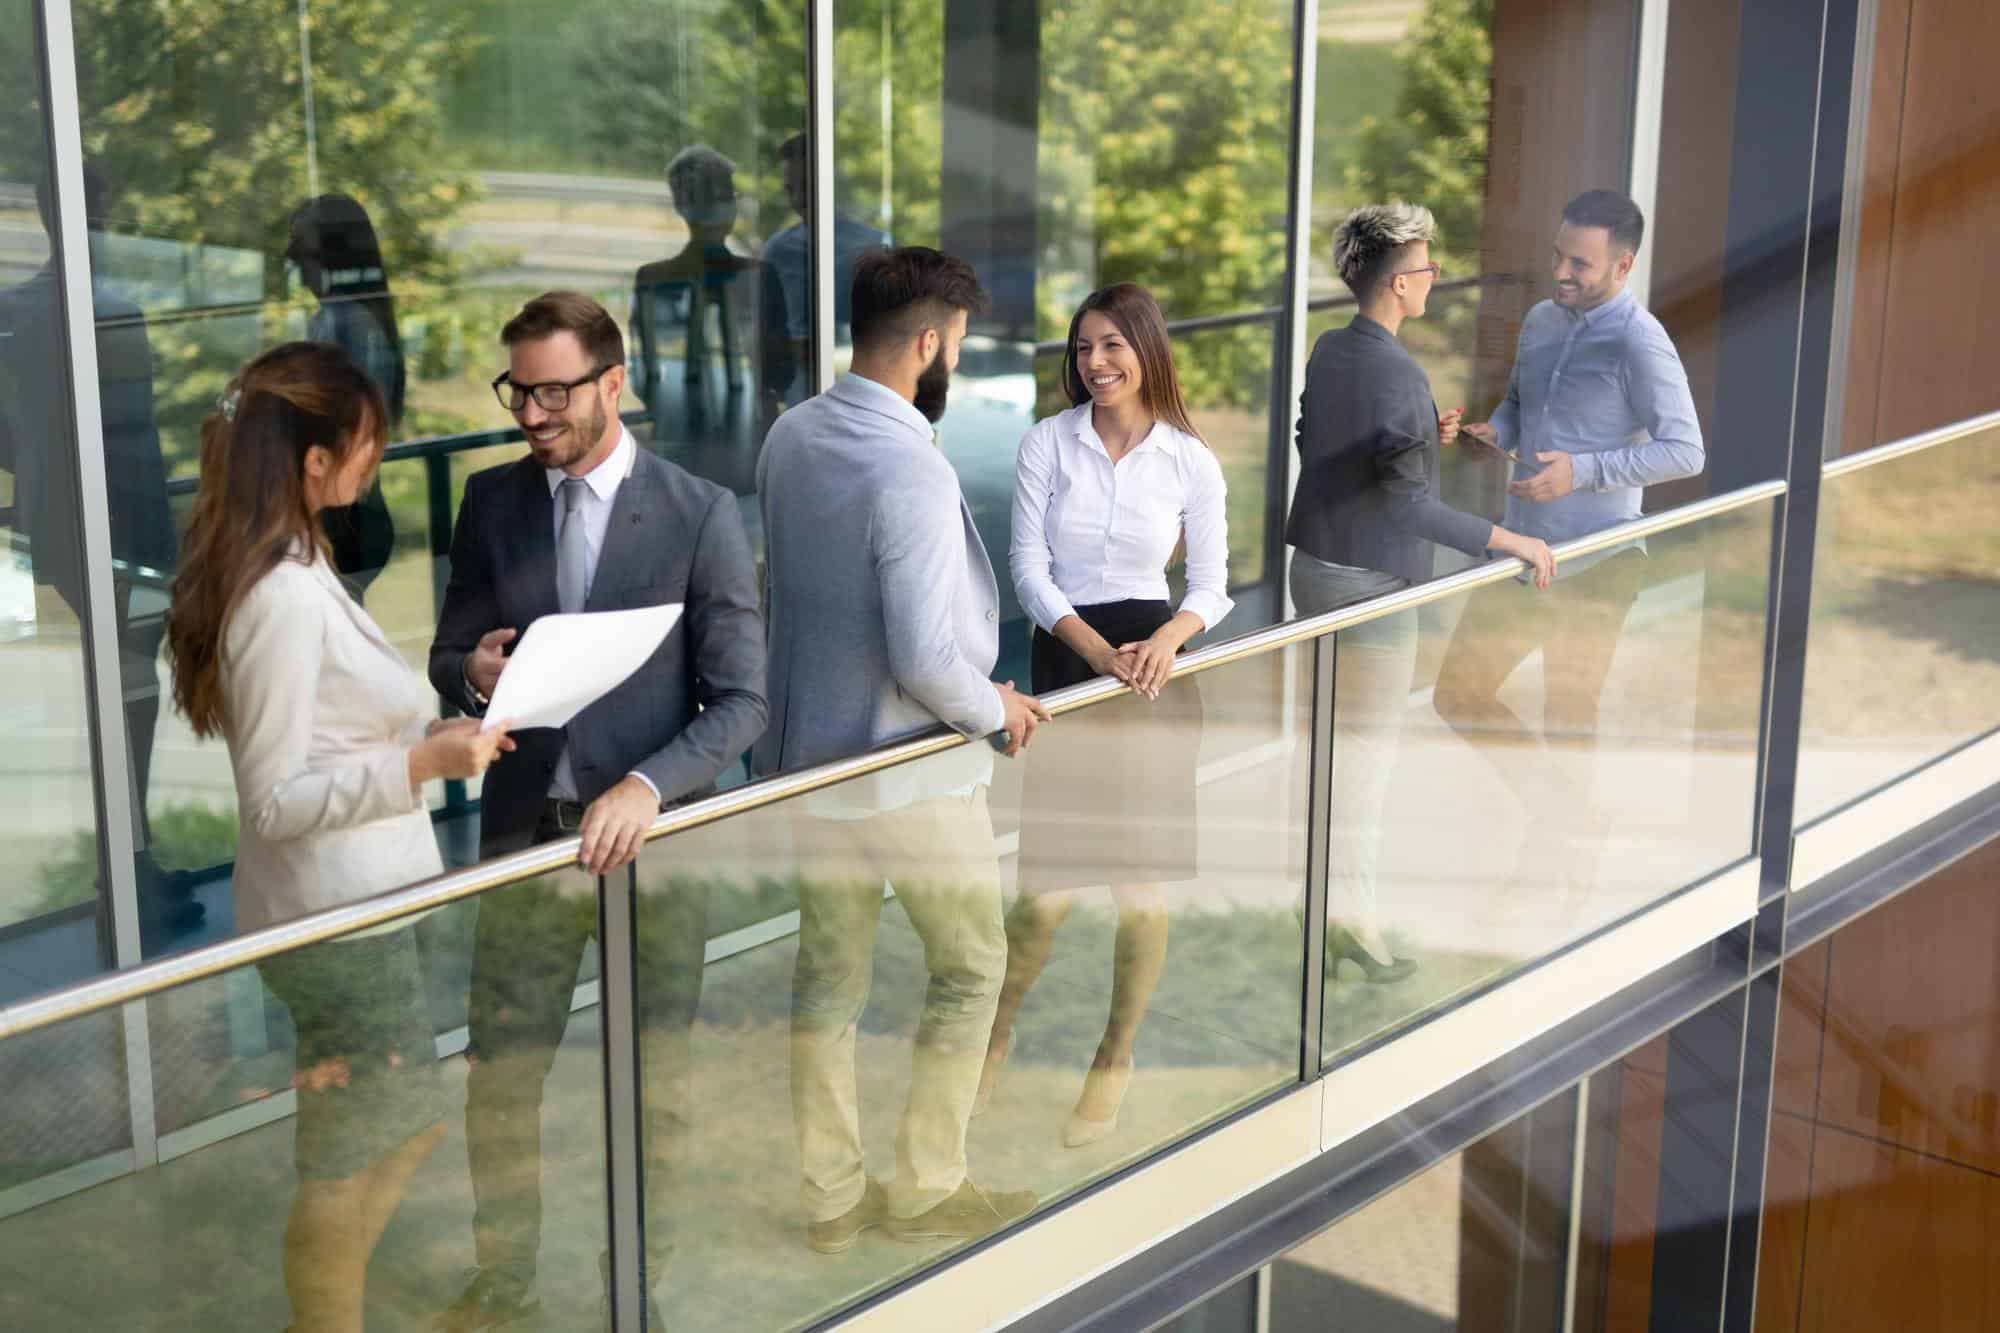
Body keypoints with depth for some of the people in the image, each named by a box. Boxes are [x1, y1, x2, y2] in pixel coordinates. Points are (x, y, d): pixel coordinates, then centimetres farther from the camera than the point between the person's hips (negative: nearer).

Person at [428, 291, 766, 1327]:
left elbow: (739, 701, -9)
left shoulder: (700, 513, -8)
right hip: (524, 827, 2)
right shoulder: (491, 500, 2)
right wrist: (472, 673, -14)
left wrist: (647, 786, -24)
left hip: (649, 828, -2)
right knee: (499, 1077, 9)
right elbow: (447, 657, 10)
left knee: (656, 1084, 12)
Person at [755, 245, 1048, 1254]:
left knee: (827, 979, 15)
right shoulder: (911, 470, -26)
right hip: (913, 775, -7)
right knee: (970, 970, 13)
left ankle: (831, 1198, 26)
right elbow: (925, 660, -30)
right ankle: (925, 1188, 22)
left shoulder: (789, 436, 0)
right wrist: (995, 708, -10)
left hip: (804, 754, 7)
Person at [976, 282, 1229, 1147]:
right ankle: (994, 1040, 23)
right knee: (1048, 886, -4)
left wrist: (1164, 642, -16)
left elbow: (1211, 586, 4)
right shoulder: (1048, 443, -1)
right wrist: (1100, 654, -16)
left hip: (1155, 665, 1)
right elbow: (1028, 568, -4)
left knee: (1143, 880, 3)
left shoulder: (1192, 462, 1)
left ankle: (1114, 1062, 23)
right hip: (1064, 658, -1)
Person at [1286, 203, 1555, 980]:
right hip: (1373, 581, -9)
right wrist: (1509, 541, -26)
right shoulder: (1397, 374, -23)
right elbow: (1408, 503, -28)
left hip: (1315, 562, 9)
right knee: (1371, 745, 1)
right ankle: (1351, 913, 5)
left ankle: (1329, 888, 34)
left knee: (1333, 733, 21)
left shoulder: (1329, 351, 4)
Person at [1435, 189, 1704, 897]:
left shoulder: (1638, 343, -16)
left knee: (1567, 724, 5)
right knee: (1460, 692, 11)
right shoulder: (1540, 321, 7)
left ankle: (1566, 839, 27)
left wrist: (1582, 471, -24)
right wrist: (1494, 433, -1)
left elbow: (1685, 451, -17)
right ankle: (1561, 811, 29)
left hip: (1595, 566, -7)